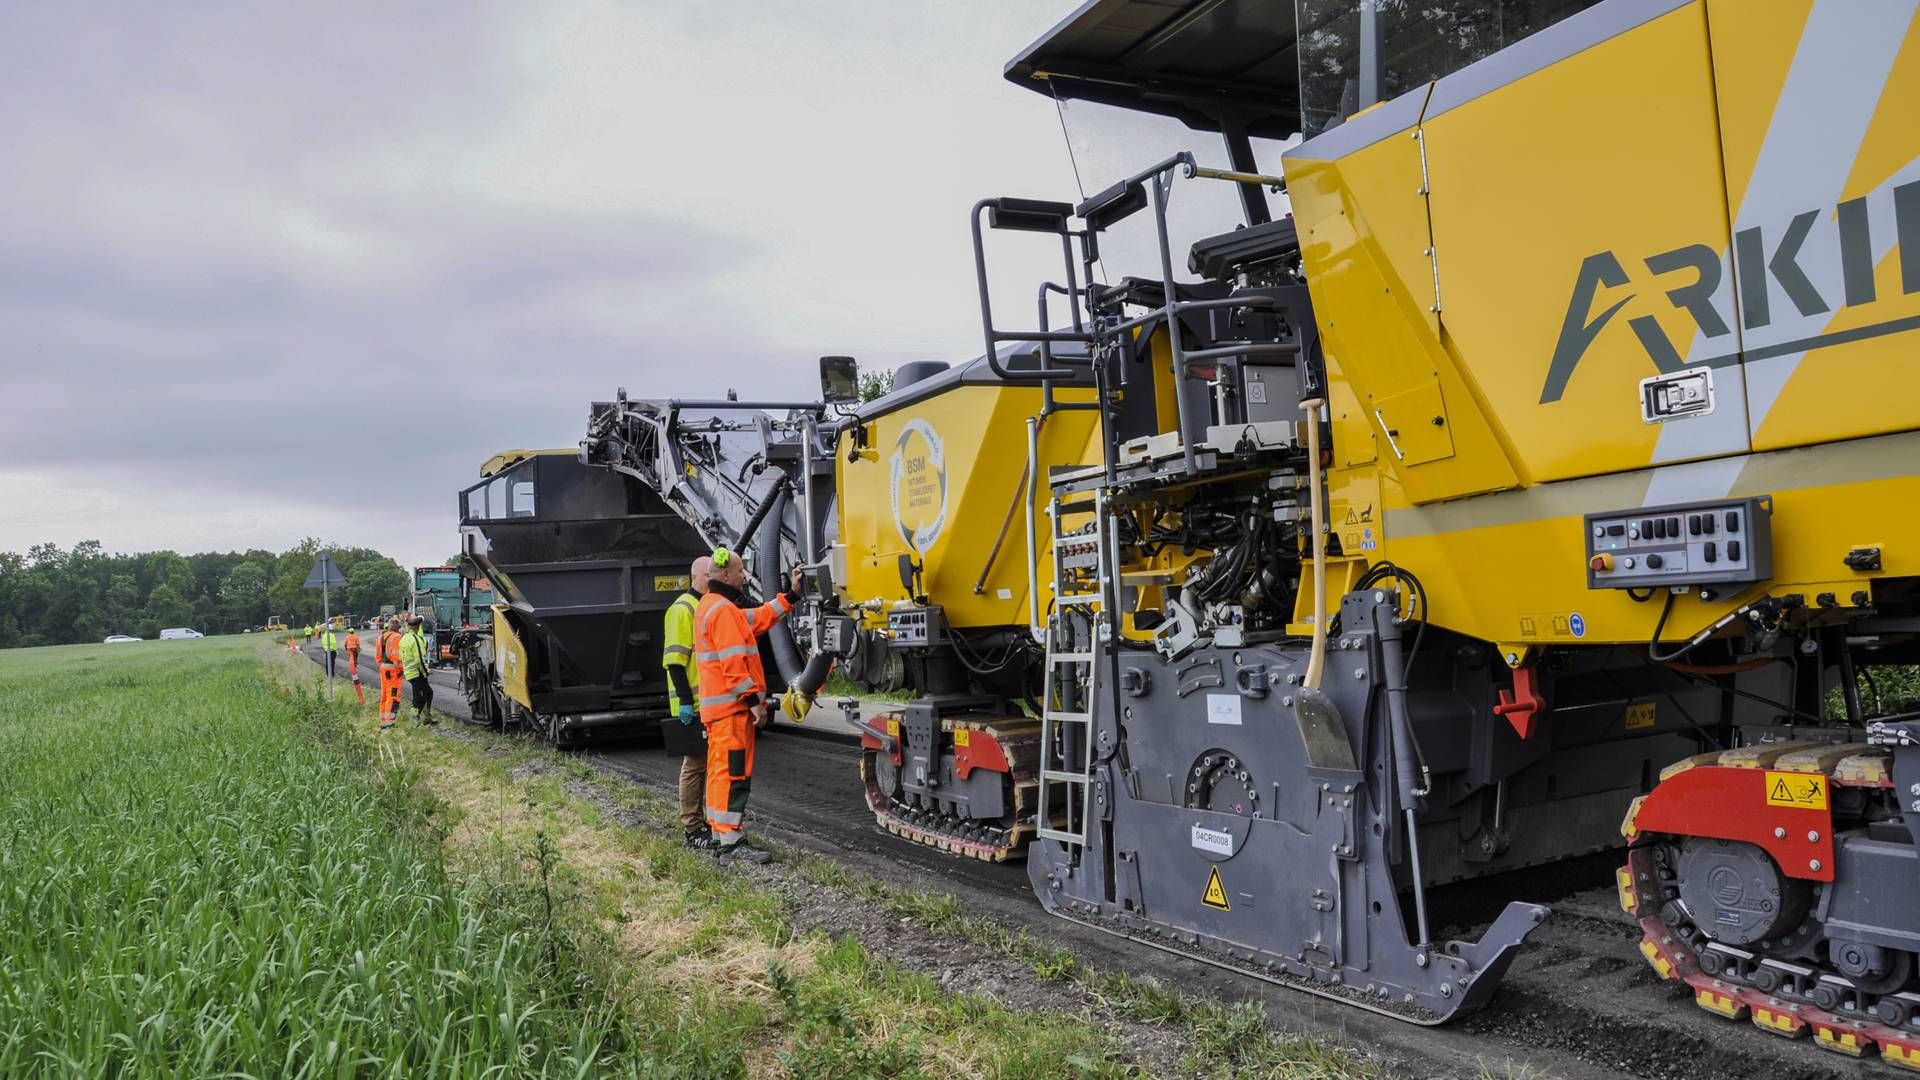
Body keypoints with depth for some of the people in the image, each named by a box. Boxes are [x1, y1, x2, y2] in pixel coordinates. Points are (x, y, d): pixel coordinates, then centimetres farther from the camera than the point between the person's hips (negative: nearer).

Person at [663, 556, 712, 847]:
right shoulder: (683, 609, -11)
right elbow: (674, 659, -17)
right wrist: (685, 700, -22)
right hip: (693, 706, -9)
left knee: (712, 762, 14)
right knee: (695, 764, -3)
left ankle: (713, 822, 23)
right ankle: (693, 831, 5)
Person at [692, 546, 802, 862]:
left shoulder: (712, 606, 19)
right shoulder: (723, 609, -16)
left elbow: (758, 619, 21)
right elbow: (733, 662, -22)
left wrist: (790, 595, 21)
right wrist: (754, 700, -20)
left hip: (718, 706, 11)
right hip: (732, 706, -11)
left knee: (721, 770, 16)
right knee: (734, 772, -9)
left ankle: (718, 832, 24)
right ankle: (731, 840, -7)